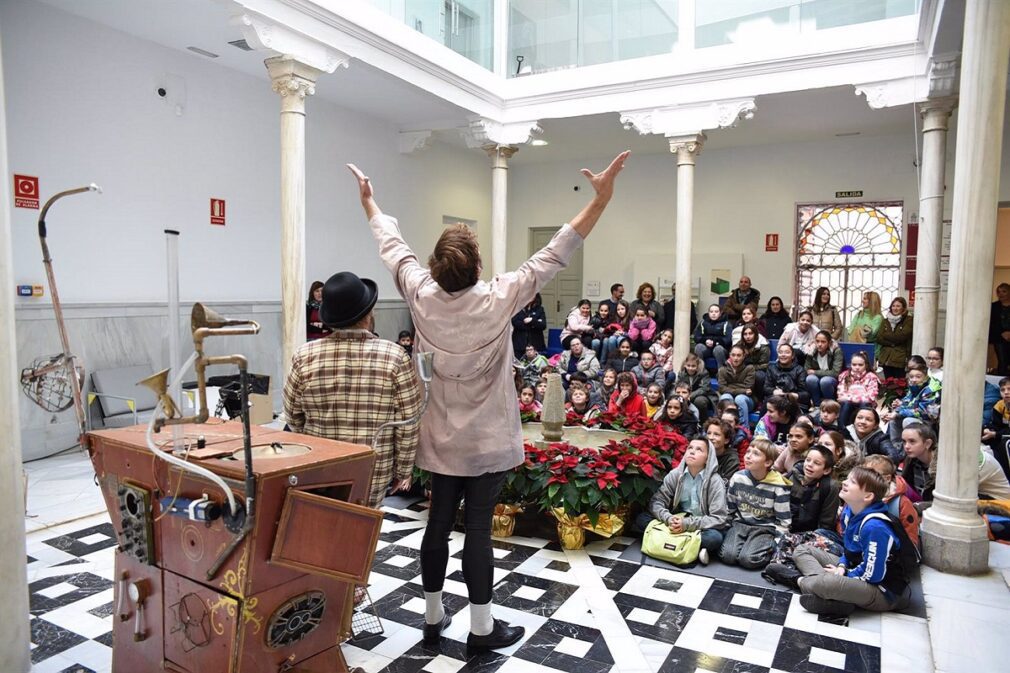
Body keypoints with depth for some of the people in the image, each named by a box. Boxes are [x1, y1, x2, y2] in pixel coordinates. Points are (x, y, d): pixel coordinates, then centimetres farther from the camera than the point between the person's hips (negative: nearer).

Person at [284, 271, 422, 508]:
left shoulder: (304, 357, -8)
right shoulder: (395, 357, -13)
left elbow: (293, 417, 5)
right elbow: (408, 424, -8)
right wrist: (403, 471, 5)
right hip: (374, 476, -1)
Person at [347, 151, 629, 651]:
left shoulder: (421, 296, -9)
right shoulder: (497, 300, -19)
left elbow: (393, 247, 6)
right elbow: (553, 256, -19)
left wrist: (368, 201, 23)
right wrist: (600, 199, -17)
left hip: (441, 438, 4)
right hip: (487, 440, -4)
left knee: (438, 523, 13)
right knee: (478, 529, 4)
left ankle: (433, 616, 28)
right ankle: (482, 628, 19)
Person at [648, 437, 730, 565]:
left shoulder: (715, 481, -14)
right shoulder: (675, 474, -5)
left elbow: (719, 519, -18)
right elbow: (656, 501, -7)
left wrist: (687, 524, -27)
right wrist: (668, 518, -28)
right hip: (678, 522, 4)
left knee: (715, 538, -37)